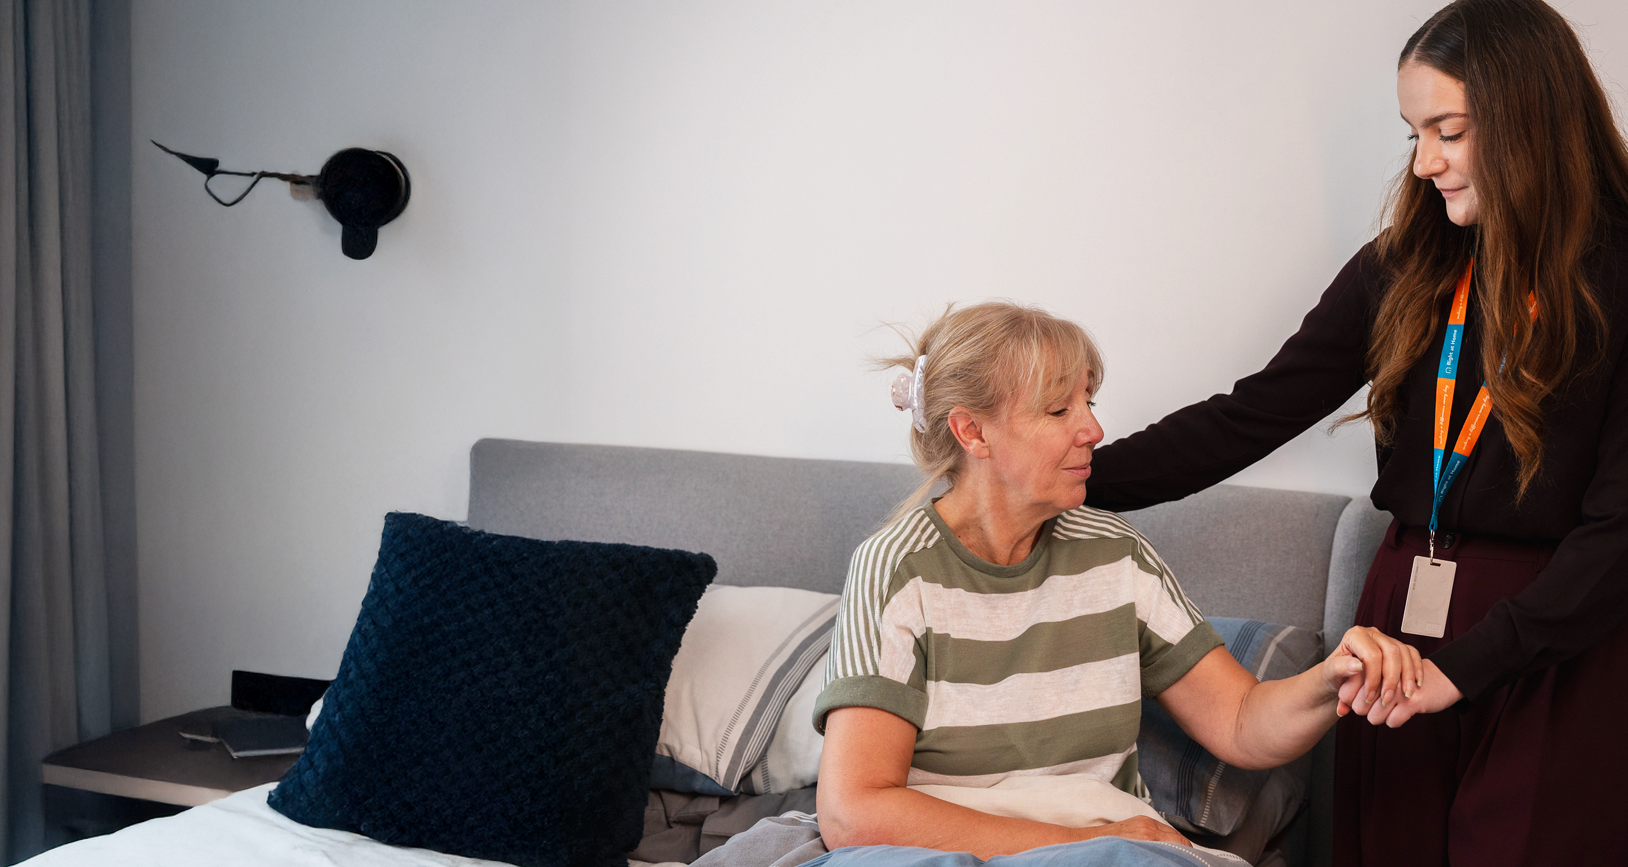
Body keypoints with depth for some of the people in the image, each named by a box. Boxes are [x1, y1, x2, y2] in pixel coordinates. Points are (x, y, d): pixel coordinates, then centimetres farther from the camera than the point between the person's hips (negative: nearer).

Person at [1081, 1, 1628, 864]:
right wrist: (1071, 479, -4)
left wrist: (1466, 664, -15)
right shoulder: (1401, 269, 6)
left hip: (1552, 651, -4)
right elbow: (1252, 416, 5)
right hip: (1401, 622, 4)